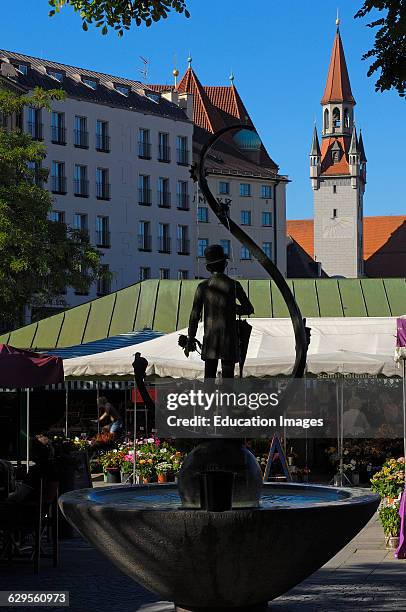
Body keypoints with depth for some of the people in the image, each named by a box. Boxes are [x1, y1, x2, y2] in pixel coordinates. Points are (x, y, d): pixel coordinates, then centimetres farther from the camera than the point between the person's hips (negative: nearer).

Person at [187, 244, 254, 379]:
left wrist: (190, 338, 7)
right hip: (229, 339, -2)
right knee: (227, 378, 2)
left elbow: (195, 315, -3)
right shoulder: (234, 285, -8)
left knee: (209, 376, 10)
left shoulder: (203, 287, -5)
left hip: (210, 338, 2)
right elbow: (249, 309, 4)